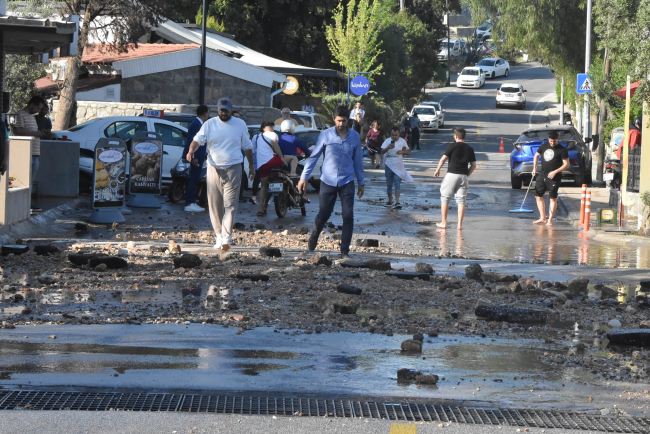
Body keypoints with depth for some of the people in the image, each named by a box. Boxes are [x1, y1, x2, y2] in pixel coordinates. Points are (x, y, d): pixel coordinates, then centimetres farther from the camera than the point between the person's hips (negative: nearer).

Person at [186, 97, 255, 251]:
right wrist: (191, 150, -25)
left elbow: (247, 146, 16)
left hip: (233, 169, -1)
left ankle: (226, 238, -14)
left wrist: (251, 165, 17)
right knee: (214, 204, 3)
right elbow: (198, 139, -4)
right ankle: (219, 235, 15)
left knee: (230, 204, -9)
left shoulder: (240, 125, 7)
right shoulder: (209, 124, 5)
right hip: (214, 168, 1)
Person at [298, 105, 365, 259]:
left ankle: (345, 251, 0)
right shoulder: (325, 135, -3)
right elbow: (313, 156, 2)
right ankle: (314, 236, 35)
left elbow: (358, 161, 13)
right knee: (323, 214, 4)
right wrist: (304, 177, -1)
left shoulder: (355, 137, 4)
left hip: (347, 182, 1)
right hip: (328, 181, -1)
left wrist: (361, 183, 15)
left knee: (348, 216, -7)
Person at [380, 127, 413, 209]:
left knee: (397, 183, -12)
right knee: (389, 183, 9)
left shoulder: (402, 141, 5)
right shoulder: (387, 141, 2)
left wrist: (402, 152, -10)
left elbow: (408, 152, 11)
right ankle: (390, 200, 27)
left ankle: (397, 202, -20)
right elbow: (382, 152, -8)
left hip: (398, 166, -1)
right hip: (389, 165, 1)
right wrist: (388, 148, -28)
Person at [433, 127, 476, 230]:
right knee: (461, 200, 5)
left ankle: (444, 223, 7)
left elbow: (443, 159, -7)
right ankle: (460, 224, 0)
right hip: (463, 176, 4)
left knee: (445, 198, 7)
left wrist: (437, 170, 6)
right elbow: (474, 165, 9)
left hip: (452, 174, -4)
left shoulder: (452, 146, -5)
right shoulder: (470, 149, 9)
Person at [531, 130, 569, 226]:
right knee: (538, 196, 6)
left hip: (554, 177, -6)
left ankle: (550, 220, -2)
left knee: (553, 198, -5)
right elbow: (536, 155, 24)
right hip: (542, 174, 6)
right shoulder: (544, 146, 9)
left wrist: (555, 172, -19)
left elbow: (566, 164, -9)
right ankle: (542, 218, 14)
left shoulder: (562, 150, -7)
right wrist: (534, 168, 13)